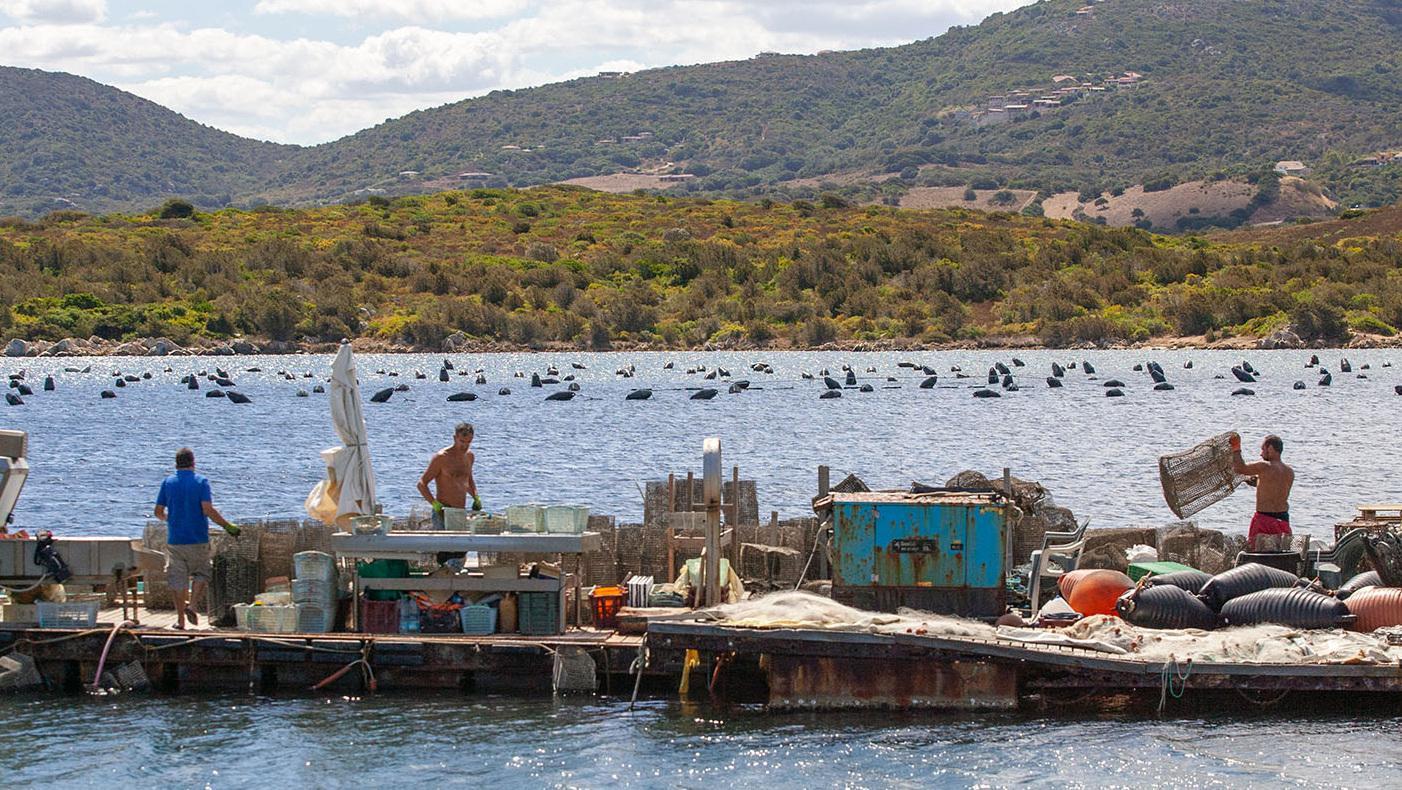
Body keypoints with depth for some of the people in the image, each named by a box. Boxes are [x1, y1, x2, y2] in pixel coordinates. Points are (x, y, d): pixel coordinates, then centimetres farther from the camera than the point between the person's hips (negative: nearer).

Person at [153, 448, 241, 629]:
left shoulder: (168, 483, 3)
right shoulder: (201, 481, -6)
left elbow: (158, 512, 7)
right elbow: (208, 510, -16)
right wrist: (228, 526, -9)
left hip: (174, 540, 2)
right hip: (198, 539, -2)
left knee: (178, 579, 7)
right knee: (201, 574, 12)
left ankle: (180, 618, 7)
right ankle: (191, 605, -9)